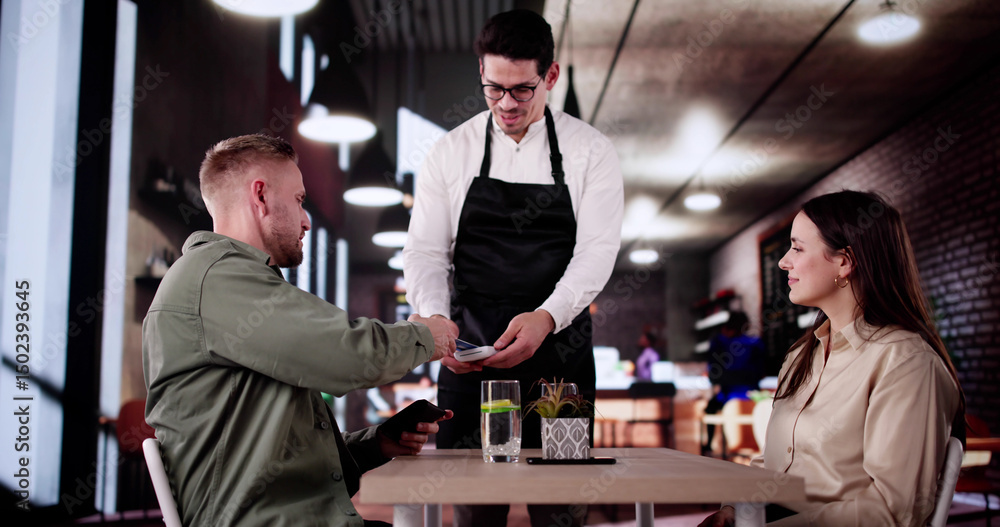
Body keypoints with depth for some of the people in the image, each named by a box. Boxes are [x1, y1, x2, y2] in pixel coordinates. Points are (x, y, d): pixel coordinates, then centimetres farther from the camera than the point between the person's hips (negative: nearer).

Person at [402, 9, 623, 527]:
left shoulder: (590, 151, 2)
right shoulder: (450, 152, 6)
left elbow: (597, 250, -7)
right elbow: (424, 251, 2)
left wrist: (546, 317, -24)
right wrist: (436, 323, -17)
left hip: (559, 350, -1)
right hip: (469, 350, 1)